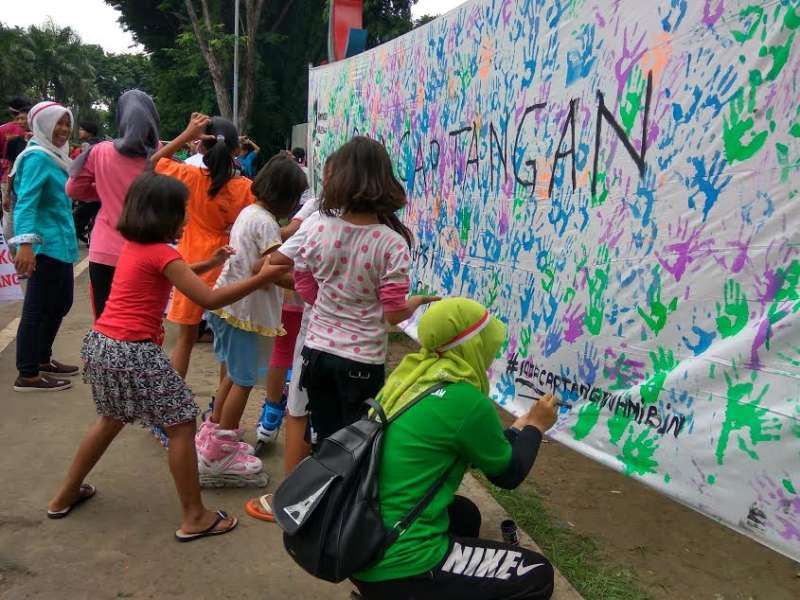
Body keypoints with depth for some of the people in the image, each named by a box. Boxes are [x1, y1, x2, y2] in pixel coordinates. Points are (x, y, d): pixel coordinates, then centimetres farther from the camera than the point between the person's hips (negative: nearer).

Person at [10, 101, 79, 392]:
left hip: (61, 243, 10)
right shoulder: (37, 157, -13)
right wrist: (25, 243, -32)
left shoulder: (54, 156, 15)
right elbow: (26, 201, -23)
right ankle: (27, 375, 4)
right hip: (46, 245, -10)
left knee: (61, 303, 18)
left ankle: (43, 360, 32)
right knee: (38, 308, -4)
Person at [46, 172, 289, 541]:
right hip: (133, 352, -9)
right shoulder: (161, 253, -14)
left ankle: (65, 495, 39)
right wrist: (263, 277, -16)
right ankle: (194, 517, 7)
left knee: (112, 418, 28)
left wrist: (209, 264, 18)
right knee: (181, 424, 1)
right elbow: (210, 300, -18)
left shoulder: (134, 246, 12)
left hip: (100, 344, 9)